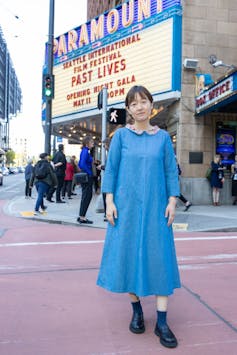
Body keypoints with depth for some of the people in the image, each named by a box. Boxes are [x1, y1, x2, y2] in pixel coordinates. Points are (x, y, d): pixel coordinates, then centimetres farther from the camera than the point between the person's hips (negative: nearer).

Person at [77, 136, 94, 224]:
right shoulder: (86, 151, -14)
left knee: (86, 197, 14)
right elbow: (82, 164, -25)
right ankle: (82, 217, 2)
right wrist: (89, 173, -16)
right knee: (87, 197, -3)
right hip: (87, 177, -10)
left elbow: (80, 164, 19)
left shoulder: (85, 151, 15)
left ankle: (81, 216, 20)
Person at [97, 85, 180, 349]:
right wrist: (109, 202, -5)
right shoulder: (121, 135, 3)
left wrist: (172, 202, -2)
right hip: (126, 205, 0)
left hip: (156, 206, 1)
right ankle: (136, 310, 25)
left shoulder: (163, 137, 6)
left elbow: (171, 171, 6)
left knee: (160, 257, -1)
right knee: (128, 254, 5)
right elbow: (111, 169, 2)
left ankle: (162, 322, 8)